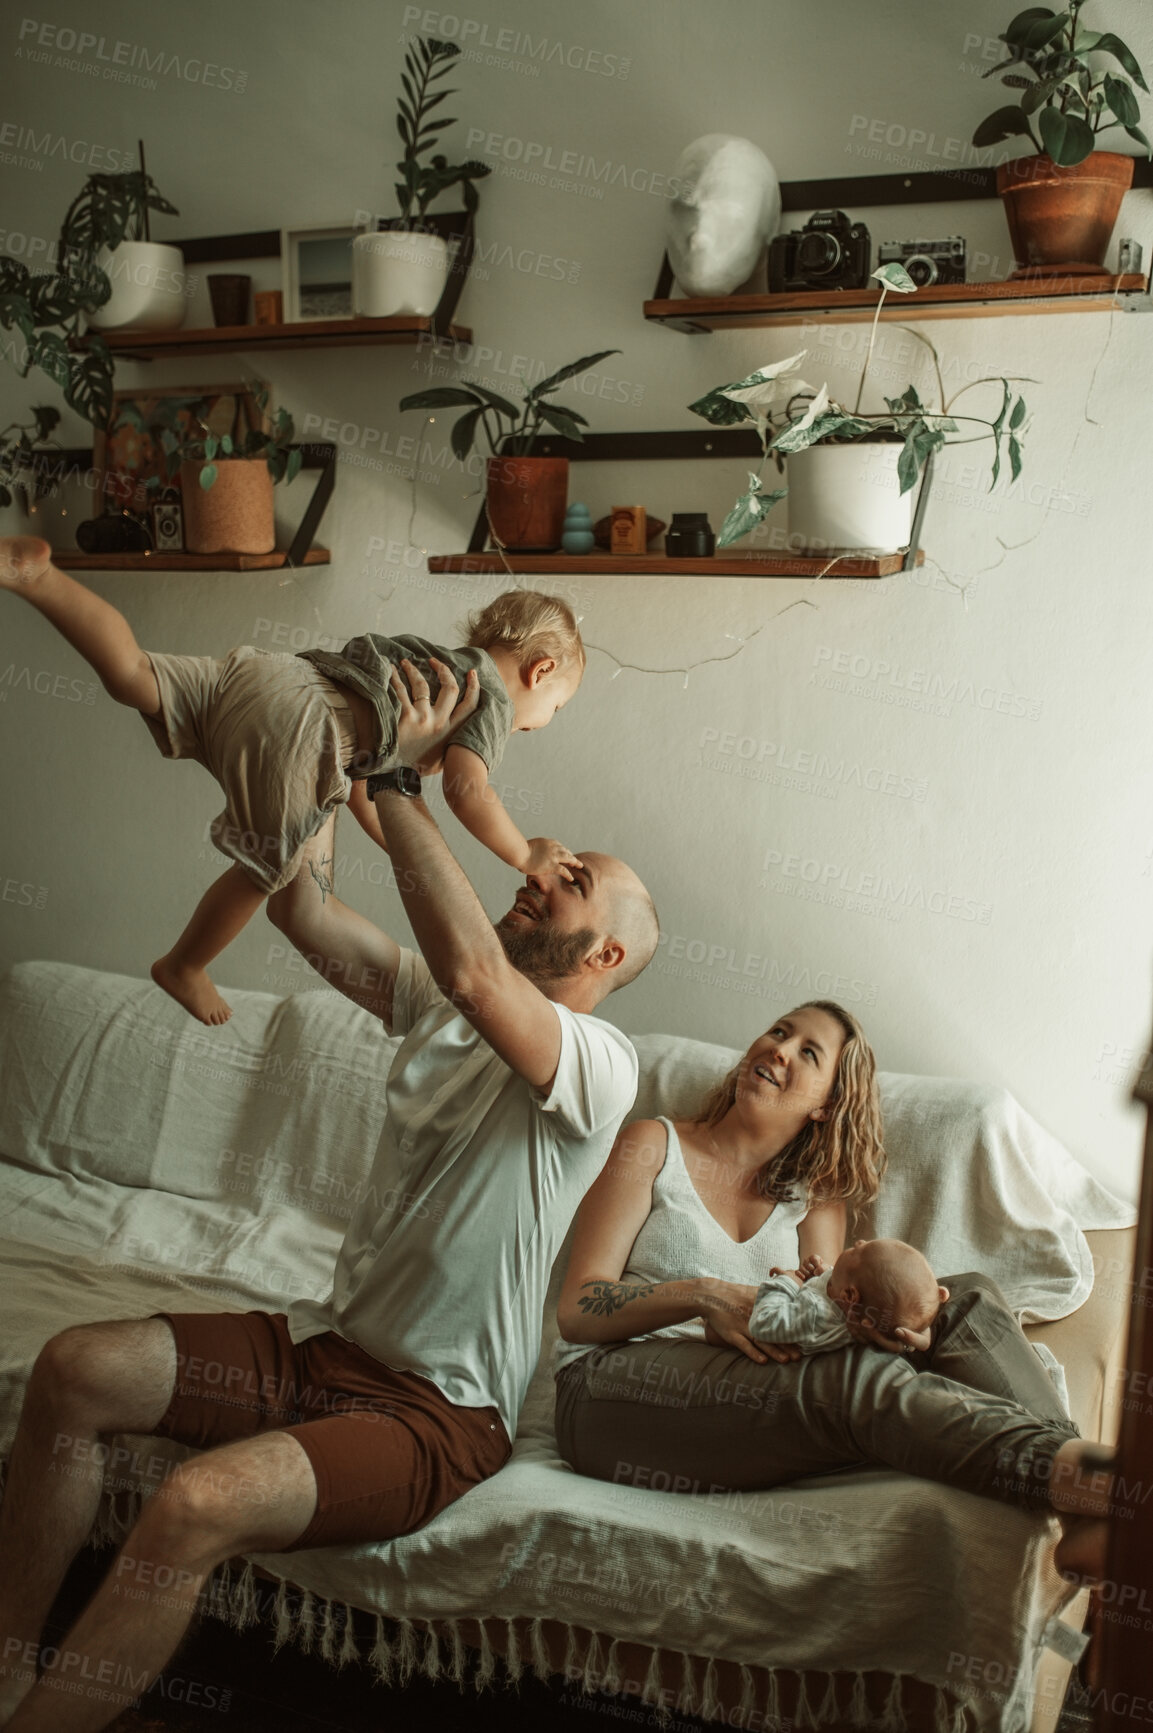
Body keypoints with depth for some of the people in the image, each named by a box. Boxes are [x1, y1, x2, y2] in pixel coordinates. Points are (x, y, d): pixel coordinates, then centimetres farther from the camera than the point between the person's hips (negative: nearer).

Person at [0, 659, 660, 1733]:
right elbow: (299, 906, 7)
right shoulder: (433, 1008, 11)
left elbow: (472, 968, -35)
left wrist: (397, 776, -29)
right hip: (325, 1342, 8)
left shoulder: (599, 1062, -15)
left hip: (439, 1410, -7)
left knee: (198, 1503, -31)